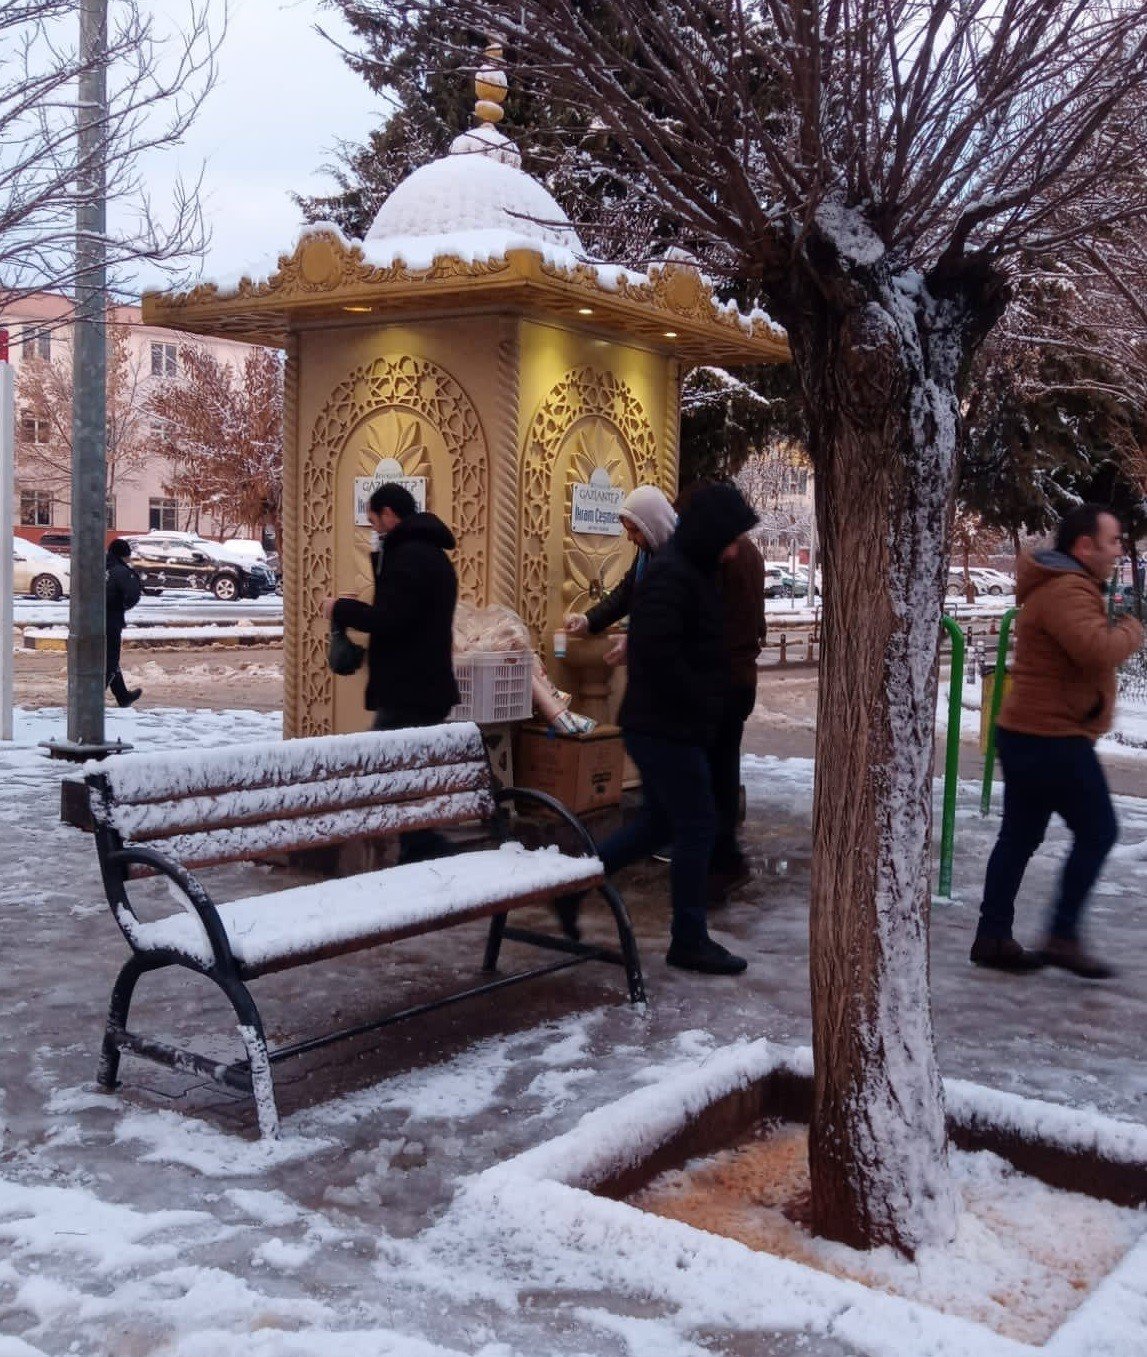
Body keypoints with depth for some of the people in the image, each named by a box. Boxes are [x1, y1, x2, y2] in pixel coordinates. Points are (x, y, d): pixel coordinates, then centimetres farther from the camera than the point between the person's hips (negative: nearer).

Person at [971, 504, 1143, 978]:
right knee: (1098, 832, -2)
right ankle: (1063, 937, 0)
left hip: (1029, 734, 11)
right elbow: (1098, 651, -31)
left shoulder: (1064, 586, 18)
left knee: (1019, 837, 11)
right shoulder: (1068, 591, -18)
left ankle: (992, 937, 14)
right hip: (1054, 738, -11)